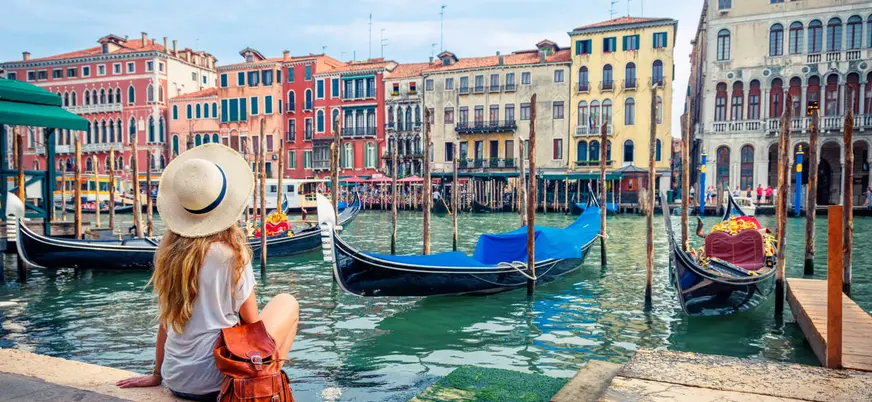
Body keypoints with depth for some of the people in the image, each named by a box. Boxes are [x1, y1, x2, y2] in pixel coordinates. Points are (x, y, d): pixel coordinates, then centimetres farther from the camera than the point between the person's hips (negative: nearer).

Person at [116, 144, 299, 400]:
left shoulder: (170, 251, 0)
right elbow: (251, 322, -6)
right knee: (288, 302, 13)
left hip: (174, 379, 7)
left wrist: (157, 374, 17)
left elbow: (165, 320, 7)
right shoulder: (232, 253, -16)